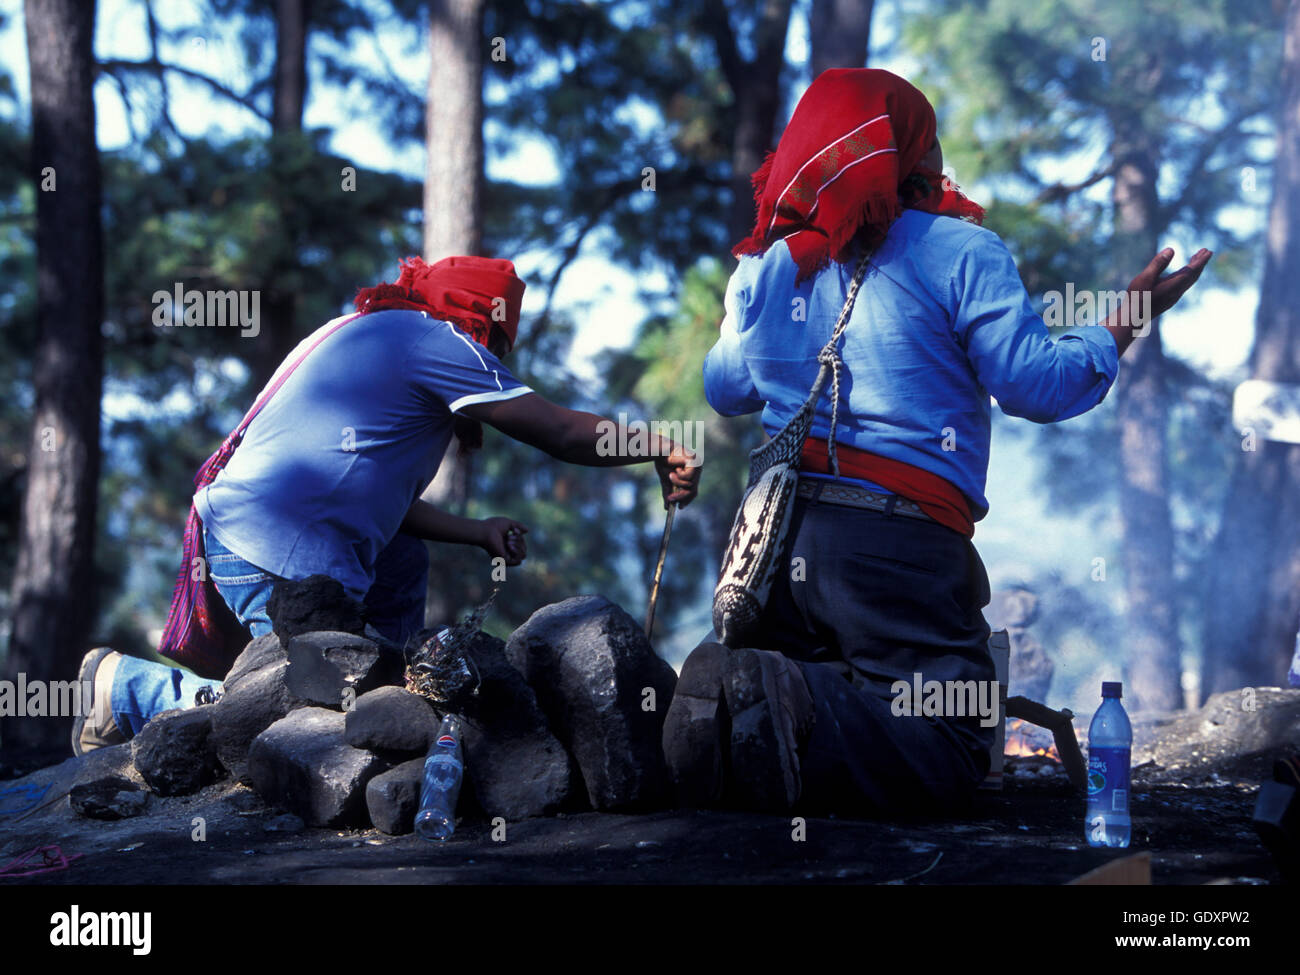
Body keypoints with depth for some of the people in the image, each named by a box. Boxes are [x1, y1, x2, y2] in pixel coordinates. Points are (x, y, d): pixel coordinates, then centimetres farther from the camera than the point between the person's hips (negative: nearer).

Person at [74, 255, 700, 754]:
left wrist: (476, 532, 18)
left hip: (237, 524, 11)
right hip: (285, 556, -11)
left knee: (403, 563, 29)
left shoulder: (370, 334, 26)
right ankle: (128, 686, 2)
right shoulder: (436, 338, -3)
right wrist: (660, 449, 7)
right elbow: (560, 432, -5)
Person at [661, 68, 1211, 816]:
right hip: (900, 549, -6)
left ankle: (740, 692, -14)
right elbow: (1035, 385, -8)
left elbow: (726, 393, 26)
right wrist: (1126, 323, 7)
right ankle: (788, 714, -30)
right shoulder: (960, 253, -3)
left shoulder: (768, 265, 13)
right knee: (951, 751, -4)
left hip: (780, 529, 6)